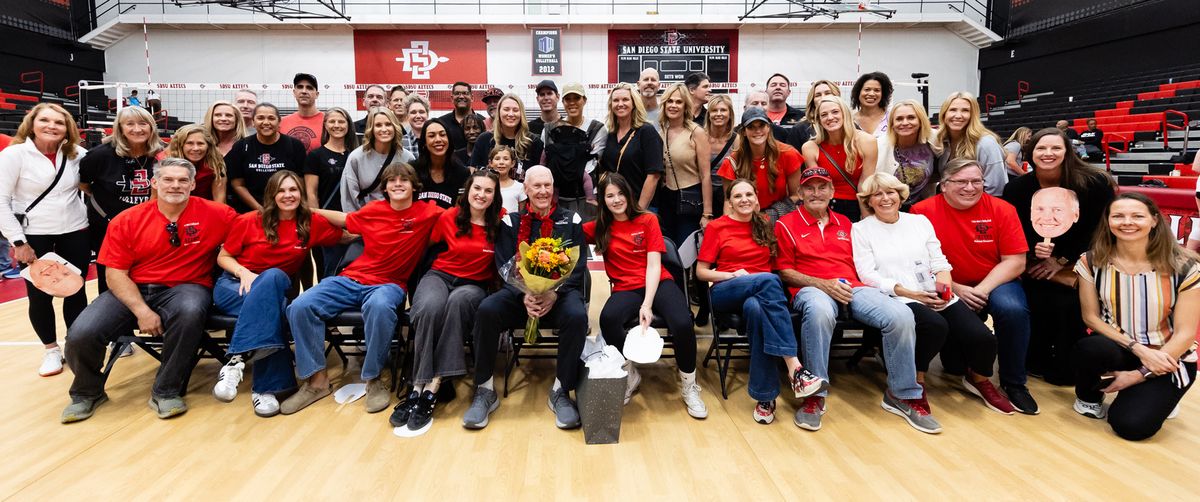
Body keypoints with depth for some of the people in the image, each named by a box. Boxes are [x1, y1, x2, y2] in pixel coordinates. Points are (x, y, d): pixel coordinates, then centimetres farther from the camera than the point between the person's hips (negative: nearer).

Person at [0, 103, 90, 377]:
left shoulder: (77, 154, -1)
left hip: (75, 233, 2)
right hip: (33, 236, -2)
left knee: (76, 291, 6)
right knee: (39, 295, 4)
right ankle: (51, 349, 23)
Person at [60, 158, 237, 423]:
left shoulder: (213, 214, -3)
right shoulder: (126, 221, 1)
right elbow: (115, 273, 0)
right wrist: (141, 310, -15)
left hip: (184, 288, -2)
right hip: (131, 291, 2)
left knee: (190, 311, -38)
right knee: (81, 334, -20)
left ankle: (166, 392, -16)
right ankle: (87, 393, 17)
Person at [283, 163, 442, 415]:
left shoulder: (427, 213, -2)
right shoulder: (373, 210, 7)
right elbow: (344, 219, 25)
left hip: (389, 284, -4)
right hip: (351, 279, 4)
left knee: (379, 307, -41)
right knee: (300, 307, -18)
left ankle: (374, 379, -20)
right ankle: (316, 380, -6)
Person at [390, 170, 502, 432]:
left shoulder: (499, 223, -4)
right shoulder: (449, 217, -1)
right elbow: (430, 243, 14)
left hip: (474, 285, -1)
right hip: (440, 275, 1)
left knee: (457, 302, -38)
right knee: (429, 307, -35)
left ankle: (433, 387, -36)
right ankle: (419, 386, -30)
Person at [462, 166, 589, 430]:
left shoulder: (571, 220, 11)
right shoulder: (511, 222, 11)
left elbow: (578, 268, 3)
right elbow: (504, 268, 2)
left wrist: (555, 294, -16)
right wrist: (524, 296, -18)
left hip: (560, 291, 0)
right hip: (519, 291, 1)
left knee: (577, 316, -34)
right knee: (487, 310, -29)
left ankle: (561, 391, -16)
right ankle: (485, 391, -15)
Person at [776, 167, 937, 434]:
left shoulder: (844, 223, 25)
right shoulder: (786, 224, 10)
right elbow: (784, 271, 2)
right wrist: (823, 284, -11)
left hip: (852, 288, 5)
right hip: (812, 288, -4)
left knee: (901, 315, -23)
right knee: (819, 311, -43)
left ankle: (902, 394, -4)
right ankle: (815, 395, -28)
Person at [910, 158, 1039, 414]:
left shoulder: (1002, 209, -3)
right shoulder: (923, 211, -8)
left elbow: (1015, 261, -5)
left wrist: (982, 290, -18)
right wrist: (955, 289, -17)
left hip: (994, 283, 2)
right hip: (945, 289, -2)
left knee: (1013, 308, -32)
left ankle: (1014, 384, -9)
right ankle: (957, 363, 16)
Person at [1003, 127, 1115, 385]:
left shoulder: (1094, 183, -11)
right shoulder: (1016, 188, -7)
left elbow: (1098, 230, -9)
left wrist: (1062, 260, -12)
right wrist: (1033, 250, -22)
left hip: (1080, 263, -1)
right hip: (1037, 264, 1)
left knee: (1070, 306, -23)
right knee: (1037, 304, -22)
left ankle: (1067, 367, 2)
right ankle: (1037, 361, 5)